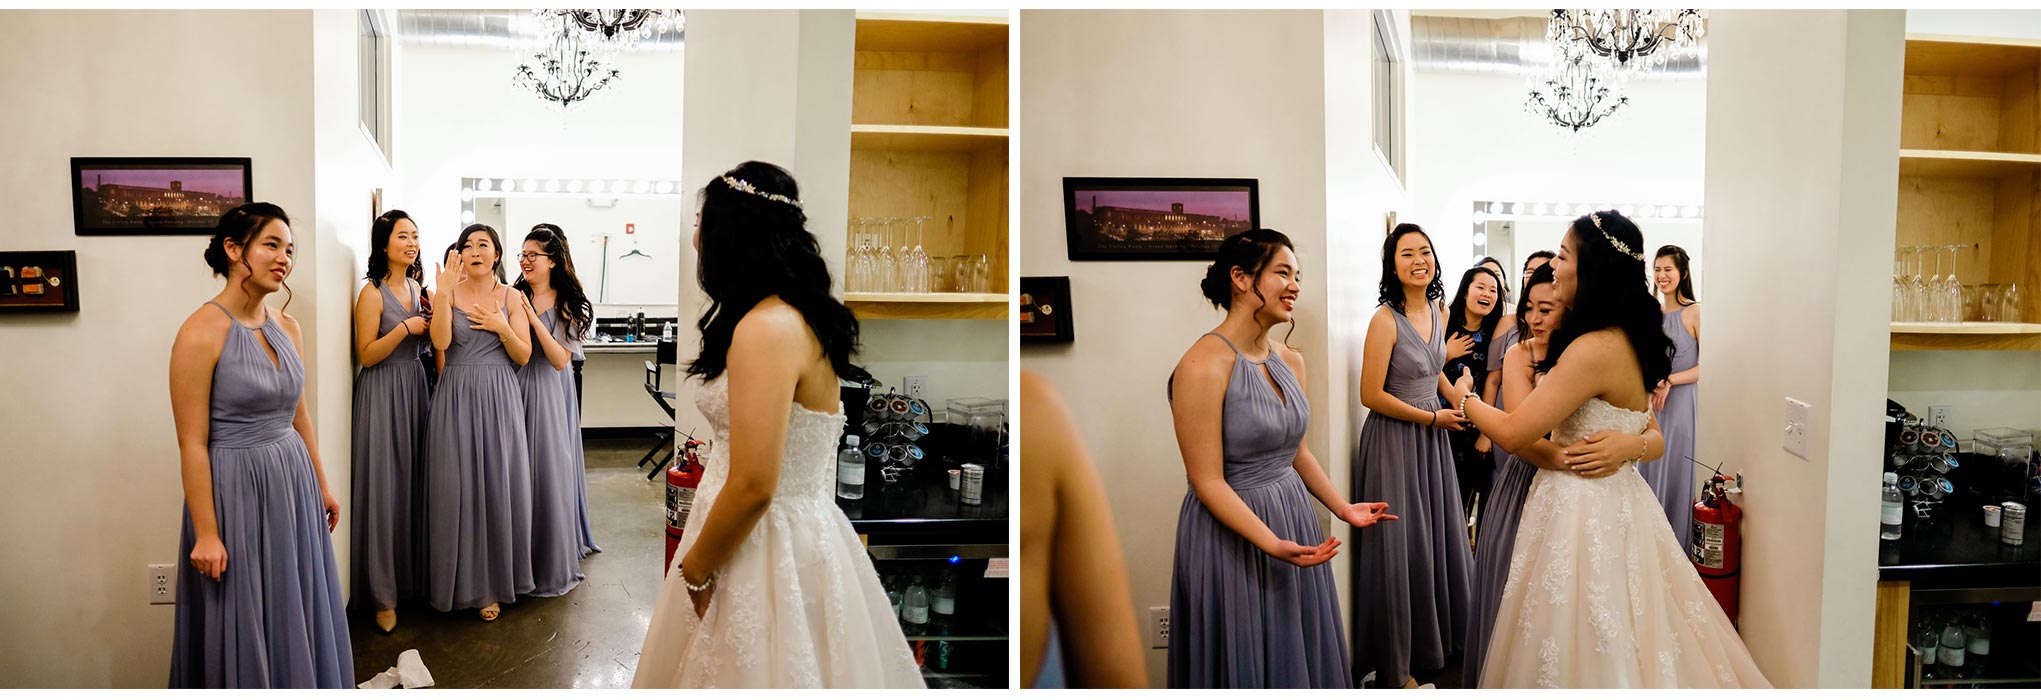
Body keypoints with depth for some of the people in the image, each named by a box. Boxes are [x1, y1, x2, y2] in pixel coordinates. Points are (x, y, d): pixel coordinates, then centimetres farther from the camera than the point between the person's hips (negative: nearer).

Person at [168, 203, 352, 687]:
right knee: (243, 624, 8)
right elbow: (192, 443, -16)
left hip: (293, 482, 7)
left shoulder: (288, 328, 4)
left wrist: (321, 484, 16)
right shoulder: (201, 333, -16)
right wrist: (206, 534, -16)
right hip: (236, 486, -6)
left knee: (299, 613, 17)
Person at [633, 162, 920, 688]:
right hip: (802, 532, 9)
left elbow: (753, 487, -23)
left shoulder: (766, 328, -22)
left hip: (765, 548, -9)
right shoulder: (803, 316, 6)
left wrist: (695, 570, -10)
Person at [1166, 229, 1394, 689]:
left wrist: (1343, 509, 14)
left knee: (1300, 654, 20)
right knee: (1246, 662, 9)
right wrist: (1273, 544, -26)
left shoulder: (1291, 361, 4)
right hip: (1232, 533, -7)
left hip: (1294, 516, 8)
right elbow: (1208, 482, -20)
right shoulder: (1204, 366, -20)